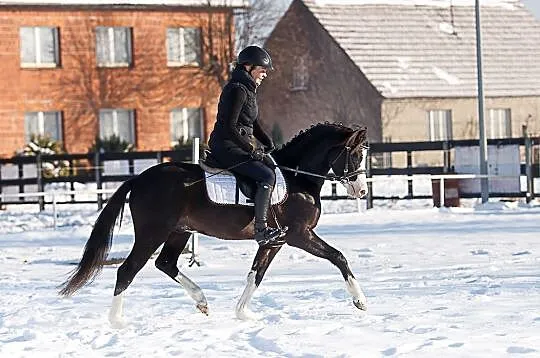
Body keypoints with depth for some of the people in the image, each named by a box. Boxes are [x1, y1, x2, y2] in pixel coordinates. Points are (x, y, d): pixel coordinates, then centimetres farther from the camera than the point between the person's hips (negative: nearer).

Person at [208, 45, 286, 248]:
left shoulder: (248, 90, 17)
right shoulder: (237, 90, -15)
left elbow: (254, 125, 22)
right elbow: (229, 126, -22)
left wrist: (270, 146, 8)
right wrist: (251, 149, -20)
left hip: (240, 145, 11)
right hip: (227, 148, -11)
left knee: (277, 170, 8)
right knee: (266, 176, -23)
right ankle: (261, 230, -26)